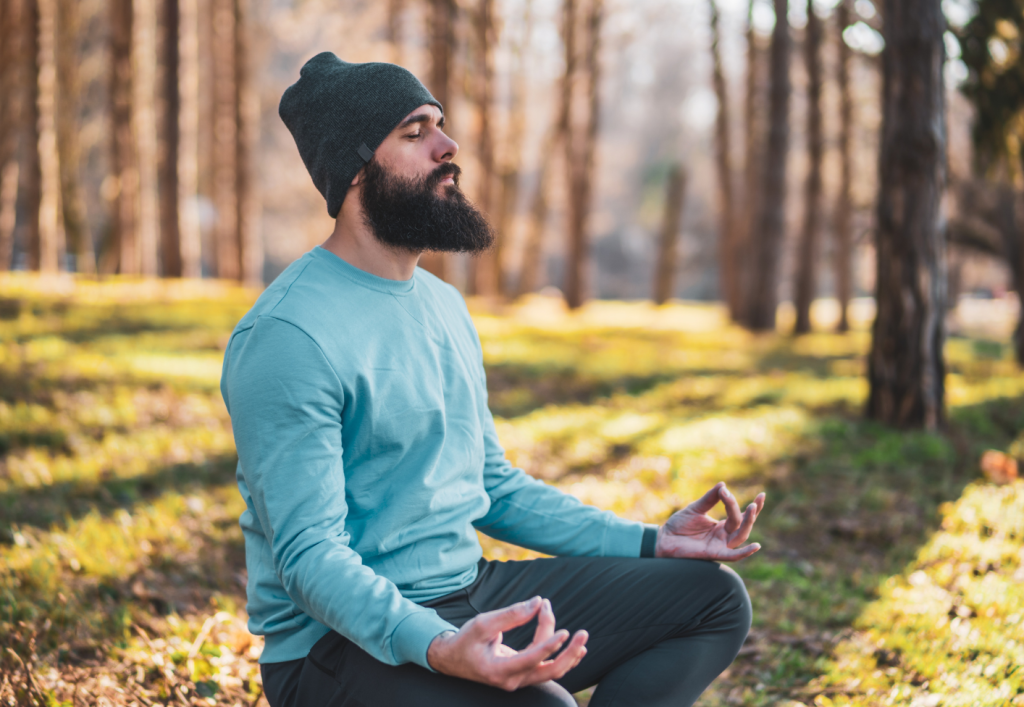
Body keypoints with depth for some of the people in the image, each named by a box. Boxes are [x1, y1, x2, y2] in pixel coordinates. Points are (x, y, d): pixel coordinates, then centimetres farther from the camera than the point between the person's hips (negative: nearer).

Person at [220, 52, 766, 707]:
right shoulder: (288, 335, -17)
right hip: (348, 638, -9)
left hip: (472, 592, 9)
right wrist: (435, 648, -38)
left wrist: (650, 542, 10)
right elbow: (307, 554, -22)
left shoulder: (444, 304, 13)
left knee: (715, 598, 2)